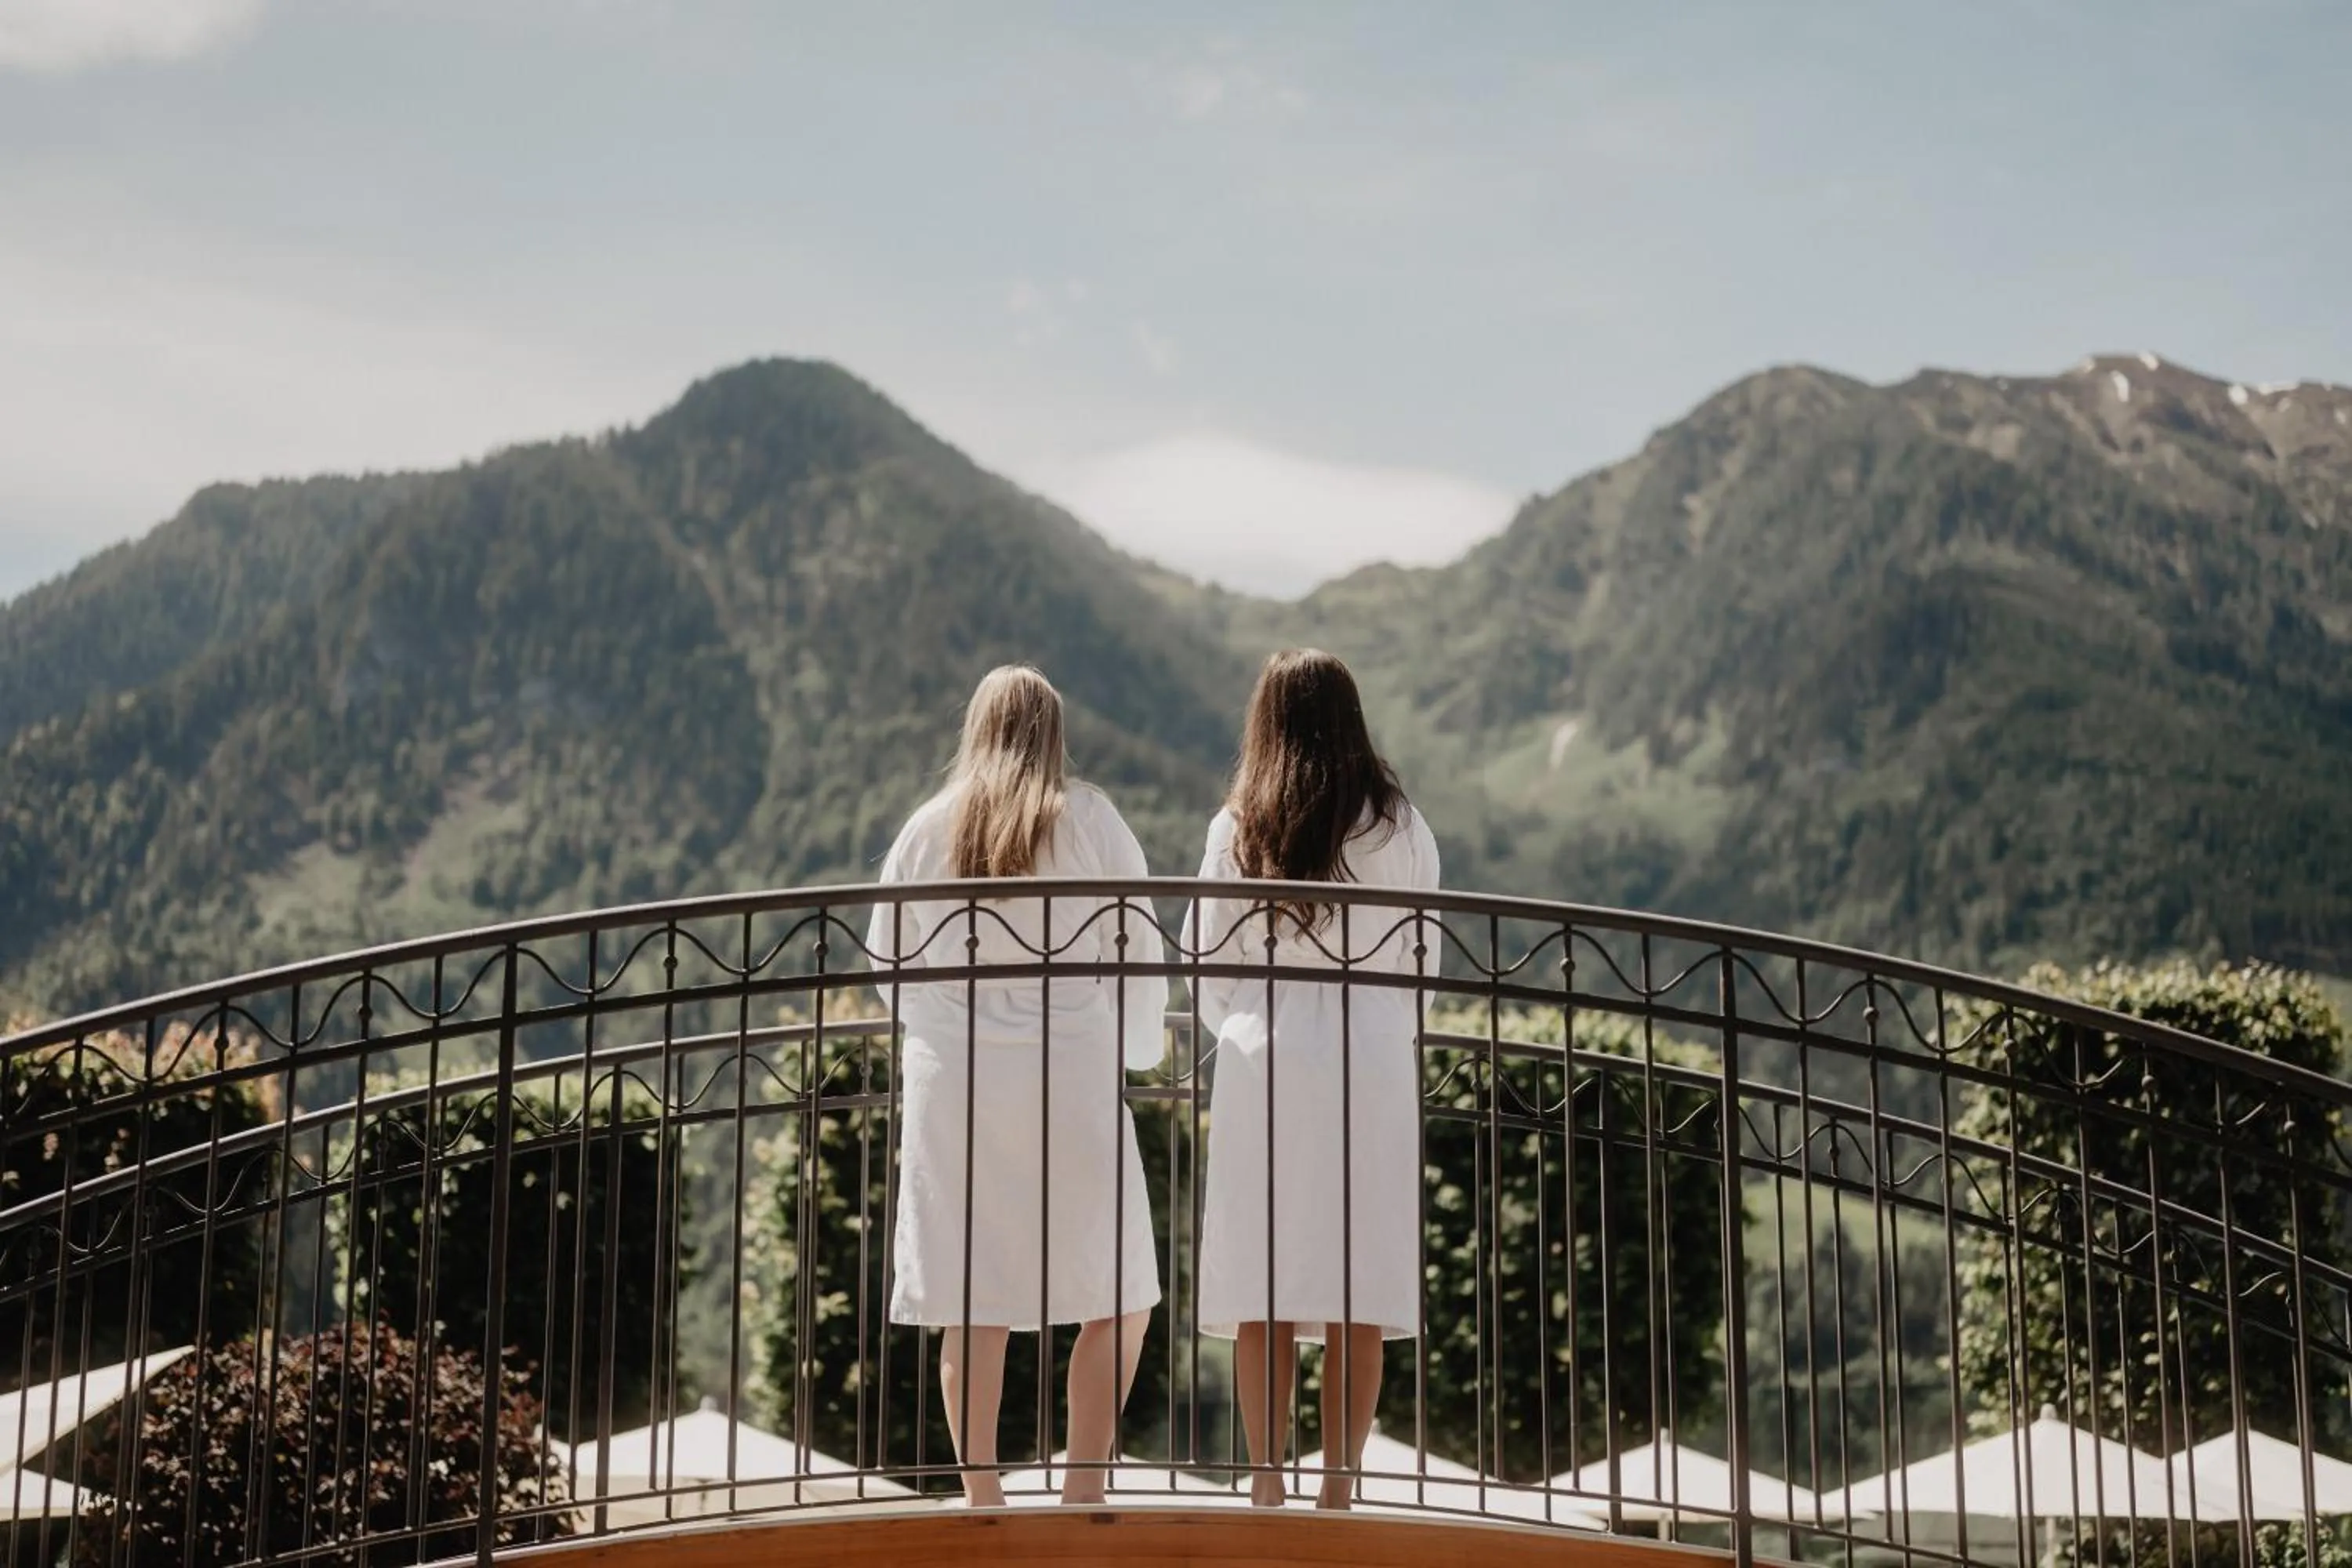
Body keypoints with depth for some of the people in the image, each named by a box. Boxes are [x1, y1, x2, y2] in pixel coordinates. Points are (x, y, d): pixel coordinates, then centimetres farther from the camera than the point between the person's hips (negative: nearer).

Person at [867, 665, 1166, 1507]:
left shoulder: (928, 828, 7)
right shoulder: (1088, 819, 0)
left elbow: (887, 957, 15)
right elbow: (1139, 948, 3)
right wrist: (1137, 1050, 20)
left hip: (950, 1078, 3)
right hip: (1069, 1074, -3)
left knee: (971, 1308, 7)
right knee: (1119, 1300, 7)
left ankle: (984, 1506, 8)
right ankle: (1082, 1492, -2)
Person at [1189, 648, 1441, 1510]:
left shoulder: (1236, 829, 3)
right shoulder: (1399, 828, 2)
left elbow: (1208, 964, 6)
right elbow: (1421, 965, 7)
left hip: (1261, 1061, 1)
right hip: (1372, 1061, -1)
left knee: (1261, 1289, 3)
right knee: (1359, 1293, 2)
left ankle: (1266, 1487, 1)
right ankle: (1337, 1489, 0)